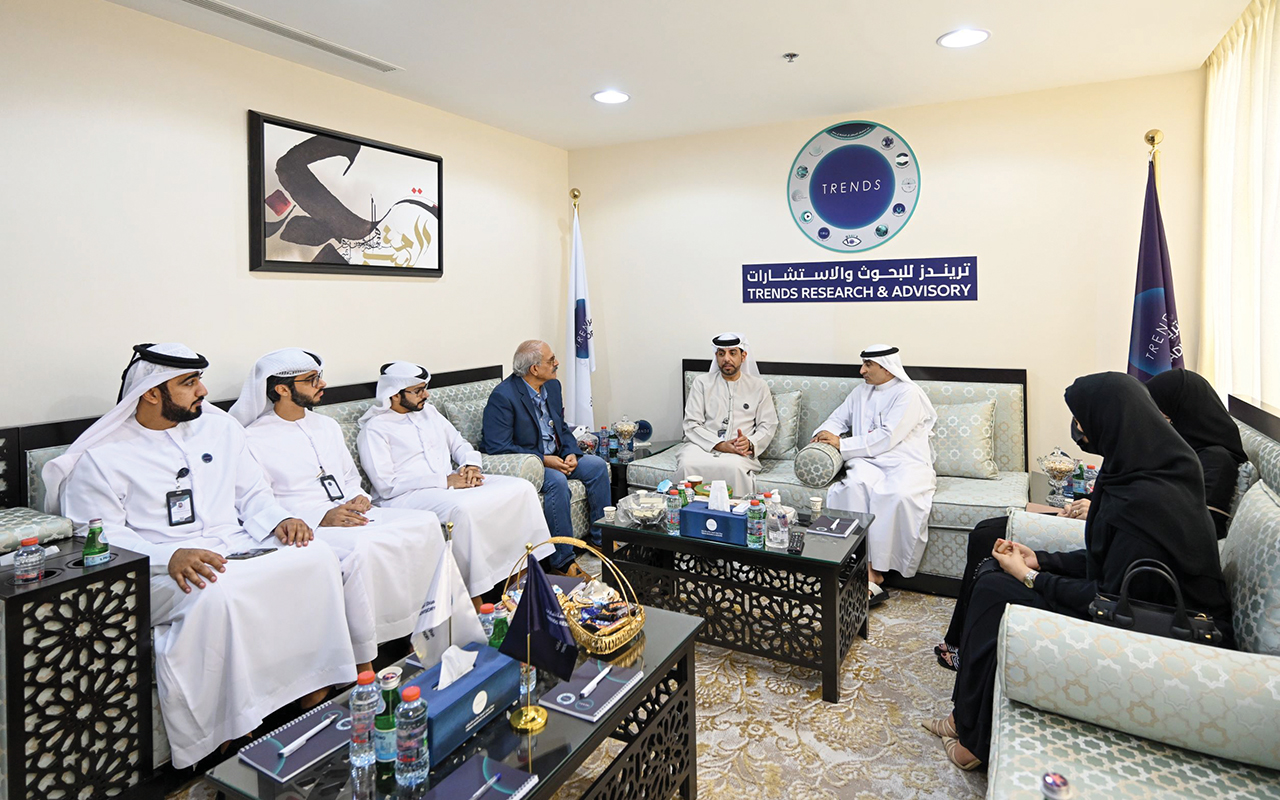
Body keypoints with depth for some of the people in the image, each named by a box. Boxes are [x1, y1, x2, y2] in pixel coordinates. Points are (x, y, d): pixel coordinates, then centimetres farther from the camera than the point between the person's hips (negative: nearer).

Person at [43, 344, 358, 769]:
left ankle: (316, 689, -16)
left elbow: (252, 492, 18)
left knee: (317, 556, -25)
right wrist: (170, 557, -25)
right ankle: (232, 732, -22)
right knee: (218, 594, -39)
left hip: (238, 551, 5)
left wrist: (279, 520, -5)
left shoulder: (220, 426, 16)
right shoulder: (102, 456, 1)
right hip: (158, 575, -4)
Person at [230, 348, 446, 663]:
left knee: (425, 523, -18)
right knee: (364, 547, -38)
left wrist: (359, 499, 2)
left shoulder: (327, 425, 22)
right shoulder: (254, 439, 0)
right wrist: (322, 518, -19)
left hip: (352, 515, 7)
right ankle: (363, 660, -25)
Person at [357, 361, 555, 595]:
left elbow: (459, 444, 24)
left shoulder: (428, 411, 18)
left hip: (450, 483, 7)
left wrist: (471, 465, -1)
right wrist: (445, 481, -17)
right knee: (462, 509, -39)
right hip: (406, 497, -7)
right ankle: (473, 595, -26)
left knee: (521, 488, -13)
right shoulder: (374, 429, -4)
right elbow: (387, 486, -13)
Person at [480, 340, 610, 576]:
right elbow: (497, 447, -24)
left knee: (597, 465, -6)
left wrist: (571, 453, -7)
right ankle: (562, 561, -21)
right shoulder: (503, 396, -20)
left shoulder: (552, 386, 5)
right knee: (557, 481, -32)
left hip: (553, 457, 8)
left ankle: (602, 538, 7)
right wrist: (543, 459, -26)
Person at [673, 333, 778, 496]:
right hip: (702, 445, 0)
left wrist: (750, 443, -12)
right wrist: (720, 445, -12)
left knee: (734, 467, -37)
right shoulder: (702, 382, 12)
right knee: (688, 464, -34)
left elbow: (768, 425, 11)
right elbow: (692, 425, 3)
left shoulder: (758, 386, 15)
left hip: (738, 452, 0)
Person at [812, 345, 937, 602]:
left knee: (897, 494, -37)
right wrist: (821, 436, 0)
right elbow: (838, 418, 24)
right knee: (856, 484, -31)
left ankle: (874, 569, -25)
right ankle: (869, 571, -33)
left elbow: (887, 438, -14)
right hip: (868, 461, 4)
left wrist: (842, 444, -12)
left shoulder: (909, 393, -5)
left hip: (906, 463, -4)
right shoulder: (862, 391, 18)